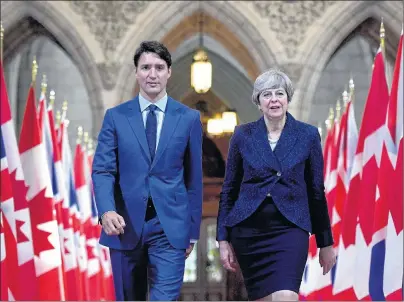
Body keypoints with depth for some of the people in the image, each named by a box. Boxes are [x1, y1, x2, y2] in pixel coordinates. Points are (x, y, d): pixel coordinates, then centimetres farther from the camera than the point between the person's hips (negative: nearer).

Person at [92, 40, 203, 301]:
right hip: (125, 225, 1)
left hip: (169, 227, -1)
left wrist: (193, 230, 7)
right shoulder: (116, 117, 4)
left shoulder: (189, 118, 4)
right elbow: (102, 170, -2)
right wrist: (107, 210, -20)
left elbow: (194, 176, 7)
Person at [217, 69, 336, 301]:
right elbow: (229, 190, 8)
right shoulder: (243, 135, 5)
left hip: (290, 229, -2)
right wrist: (224, 239, 3)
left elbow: (316, 192, 7)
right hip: (248, 230, 2)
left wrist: (326, 243, 8)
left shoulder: (308, 135, 3)